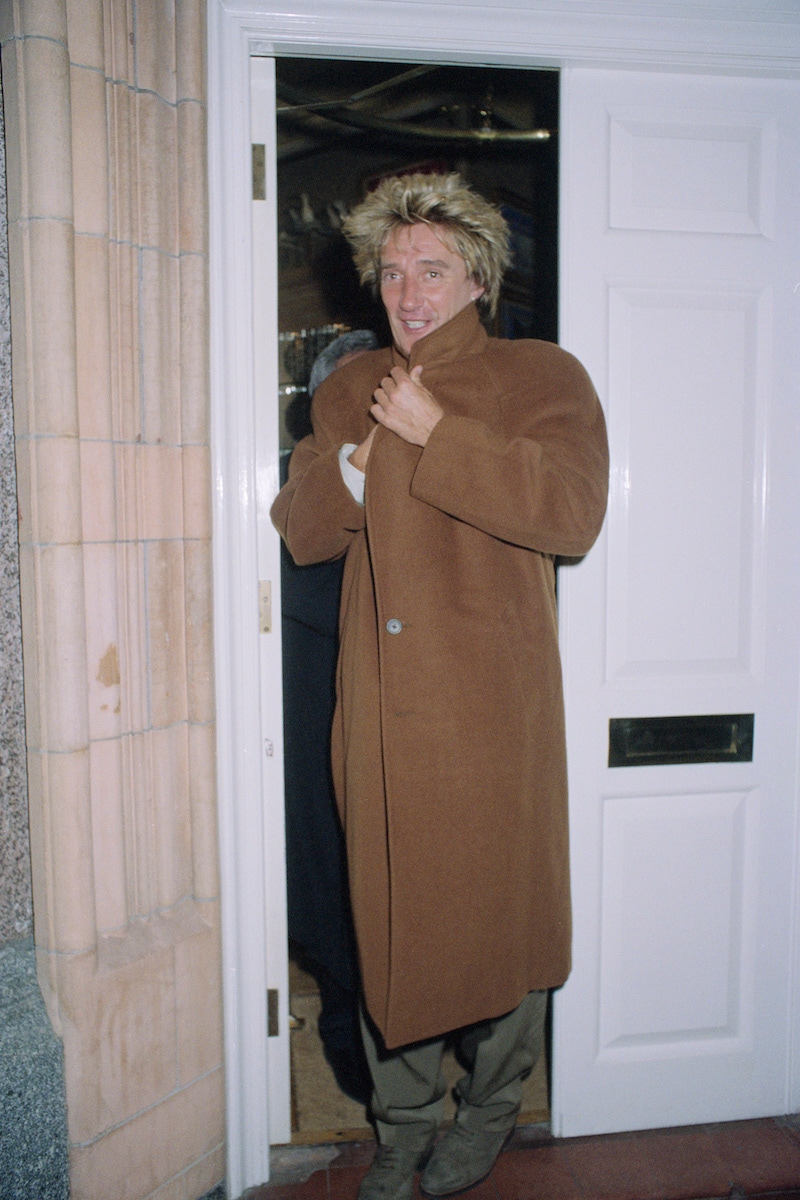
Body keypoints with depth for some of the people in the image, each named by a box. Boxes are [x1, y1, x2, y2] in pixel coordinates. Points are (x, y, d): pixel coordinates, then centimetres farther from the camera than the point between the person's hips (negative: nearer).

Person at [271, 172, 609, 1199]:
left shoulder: (542, 377, 0)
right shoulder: (350, 389, 15)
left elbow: (573, 513, -17)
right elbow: (300, 531, 12)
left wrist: (434, 436, -16)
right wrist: (353, 465, -8)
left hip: (492, 703, -4)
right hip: (378, 705, 4)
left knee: (498, 908, 8)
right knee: (388, 913, 12)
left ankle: (490, 1109, 36)